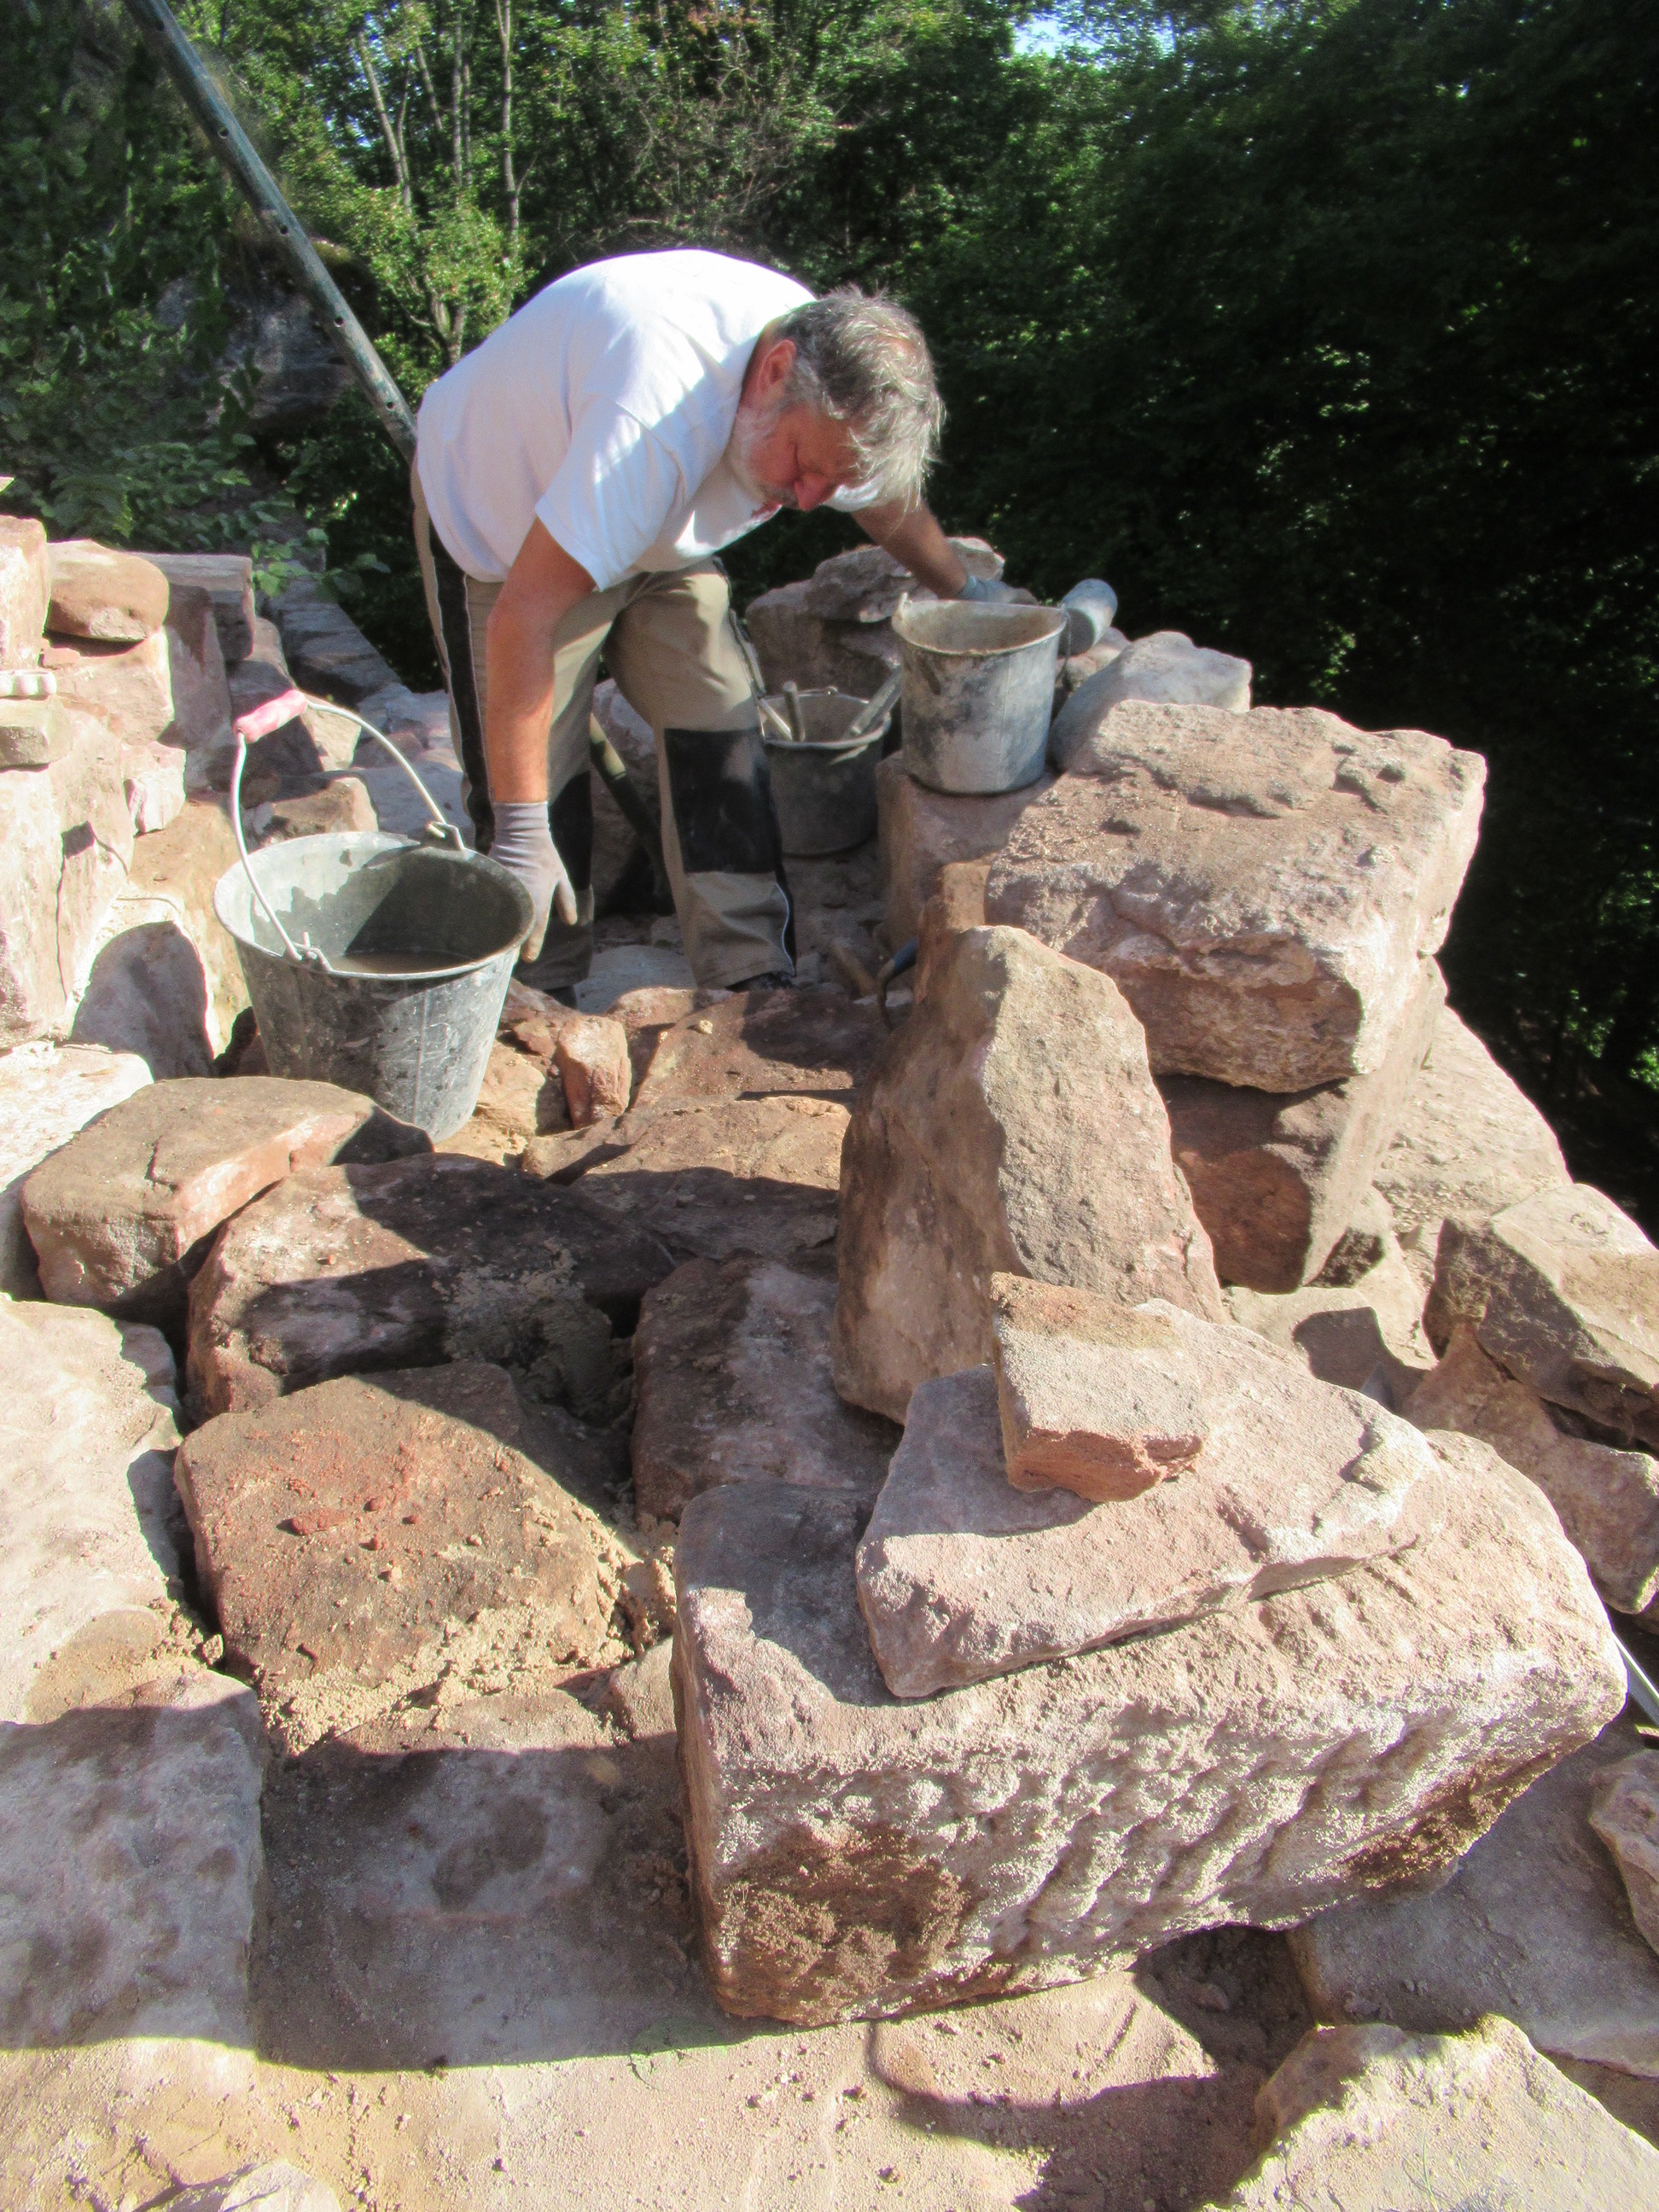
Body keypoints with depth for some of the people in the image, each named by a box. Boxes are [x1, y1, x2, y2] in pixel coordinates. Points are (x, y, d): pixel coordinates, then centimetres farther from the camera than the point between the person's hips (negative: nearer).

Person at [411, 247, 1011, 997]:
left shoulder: (840, 369, -18)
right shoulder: (659, 423, -43)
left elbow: (891, 494, 6)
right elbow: (522, 616, -43)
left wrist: (966, 591, 21)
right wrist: (520, 832, -41)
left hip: (656, 538, 6)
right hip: (496, 522, -6)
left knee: (720, 733, -8)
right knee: (534, 775, -11)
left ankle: (757, 987, -2)